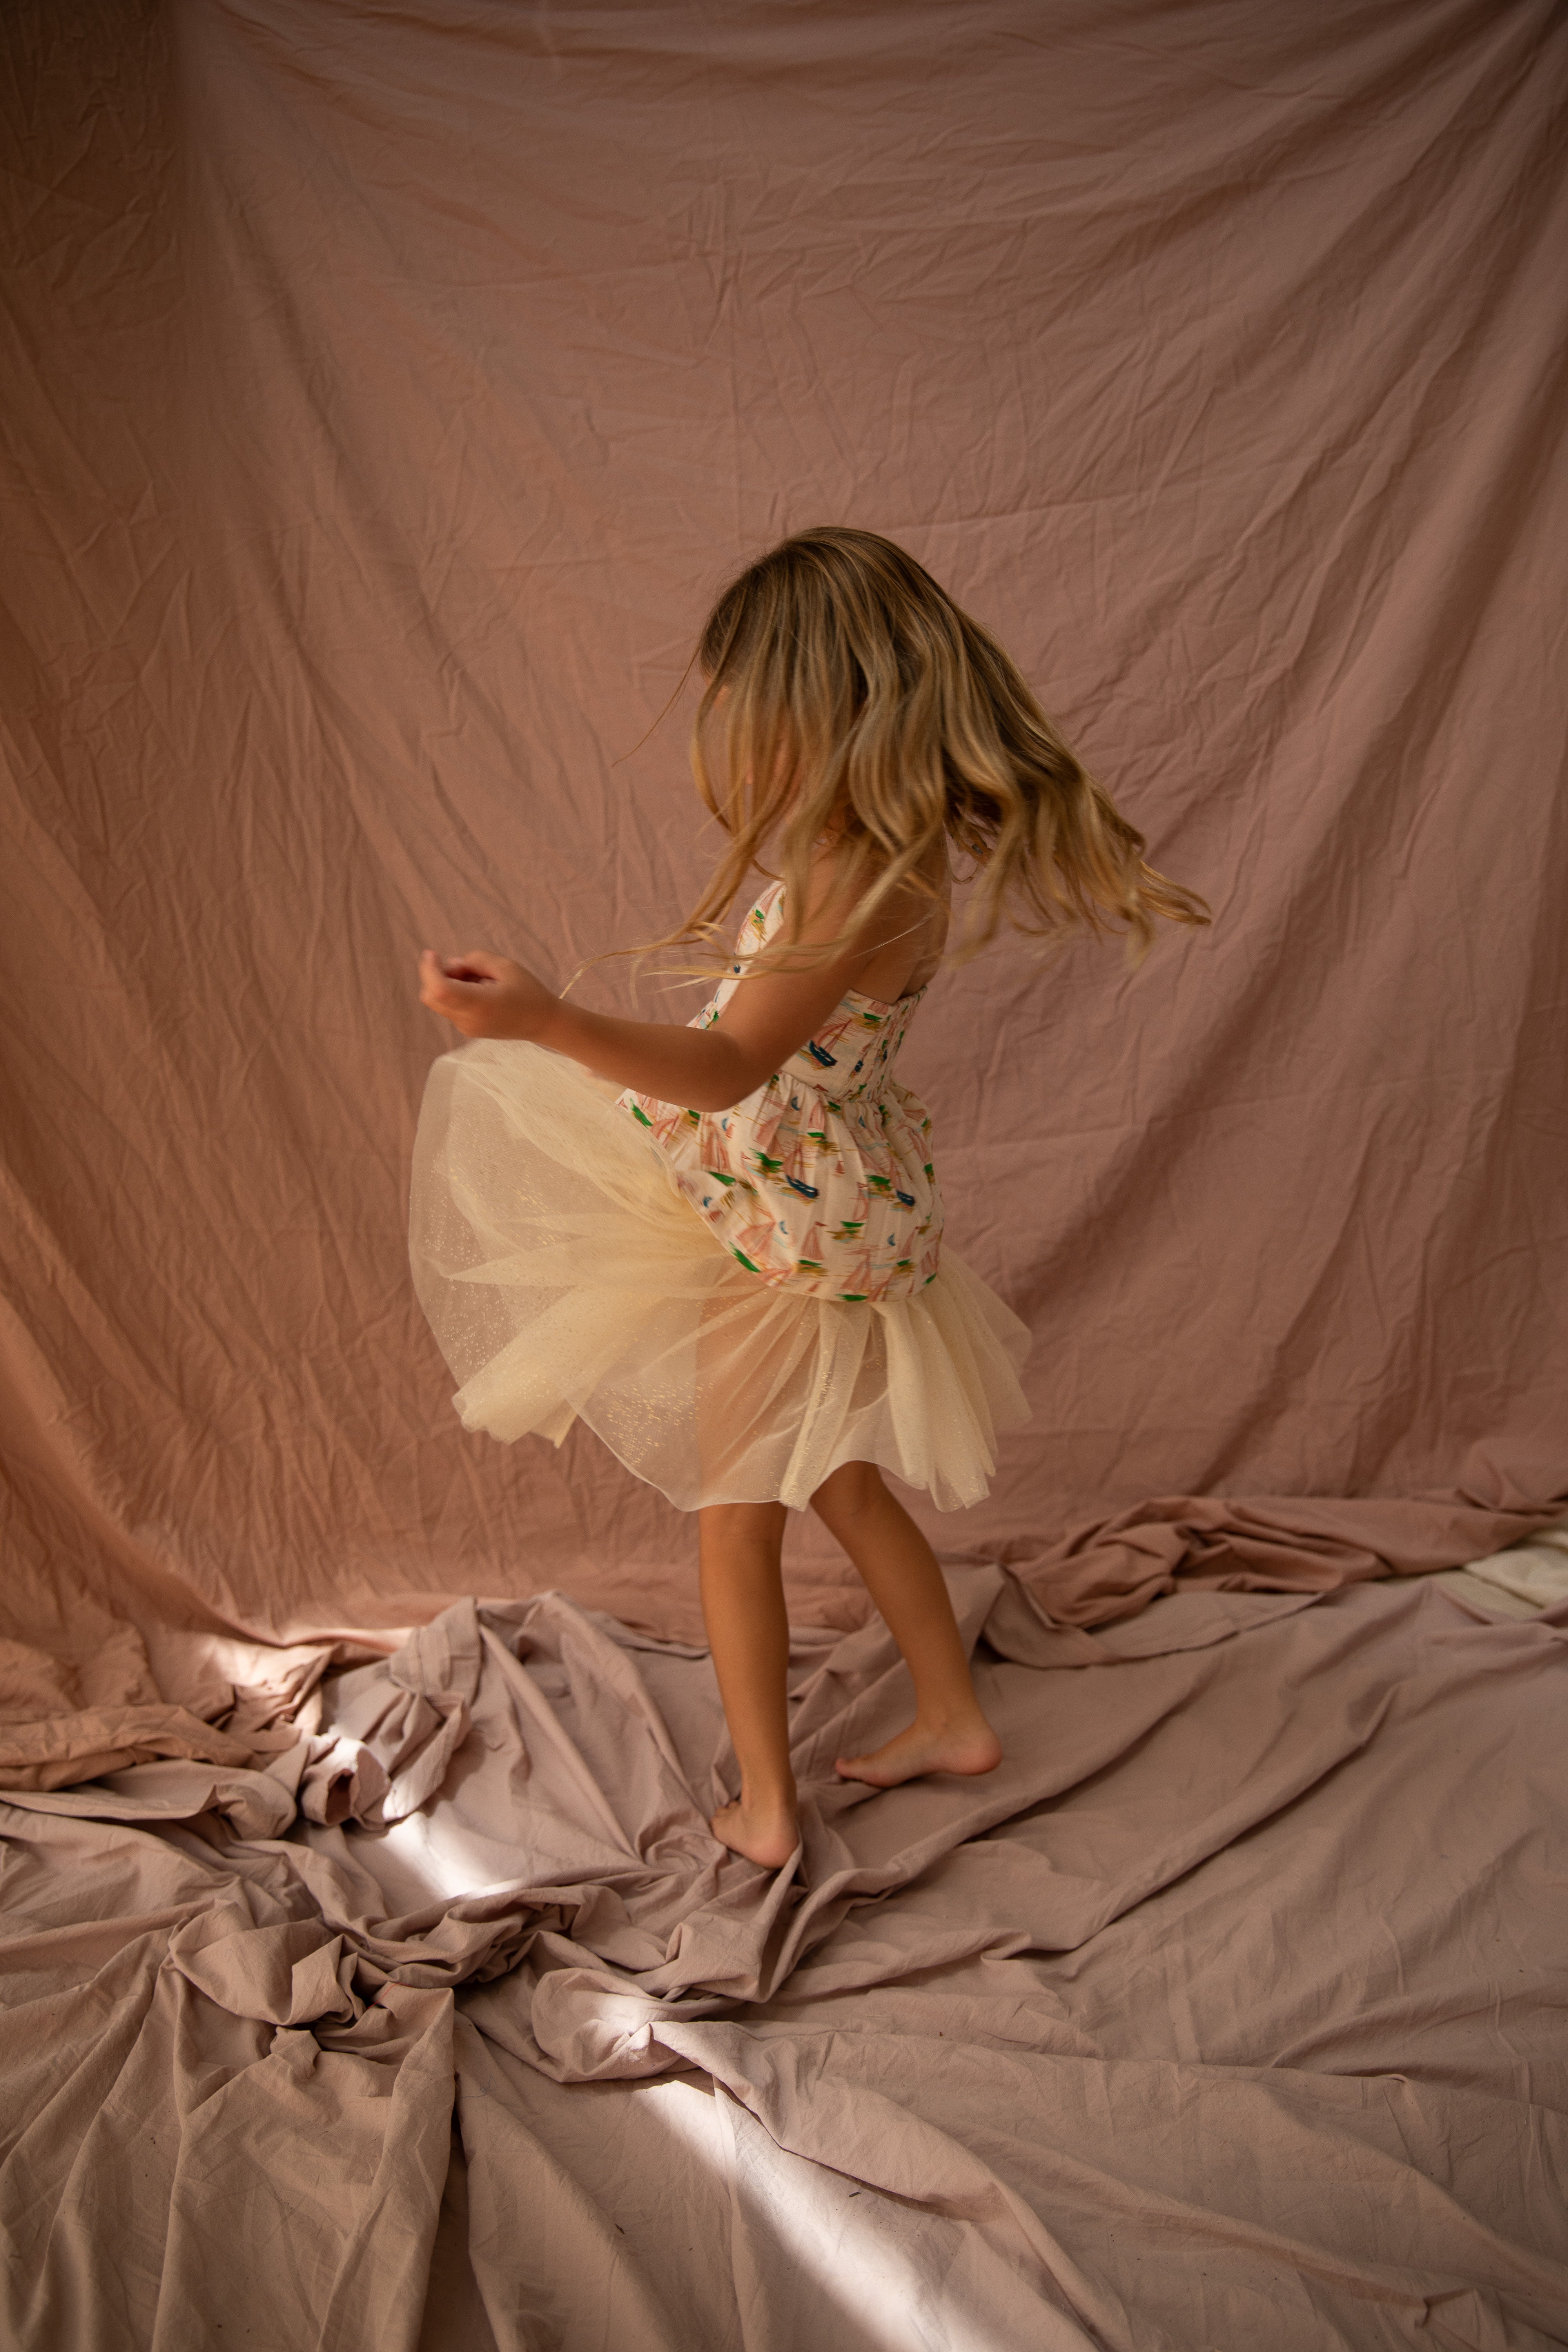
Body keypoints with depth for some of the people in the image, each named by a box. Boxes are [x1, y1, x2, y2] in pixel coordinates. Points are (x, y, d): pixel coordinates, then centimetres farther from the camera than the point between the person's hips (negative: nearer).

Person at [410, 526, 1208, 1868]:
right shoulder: (900, 853, -1)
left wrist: (546, 1021, -47)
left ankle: (764, 1811, 23)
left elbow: (729, 1066, -35)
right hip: (844, 1210, 9)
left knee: (734, 1512, 8)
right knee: (836, 1477, 25)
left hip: (788, 1230, -9)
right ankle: (955, 1717, 40)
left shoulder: (866, 887, -29)